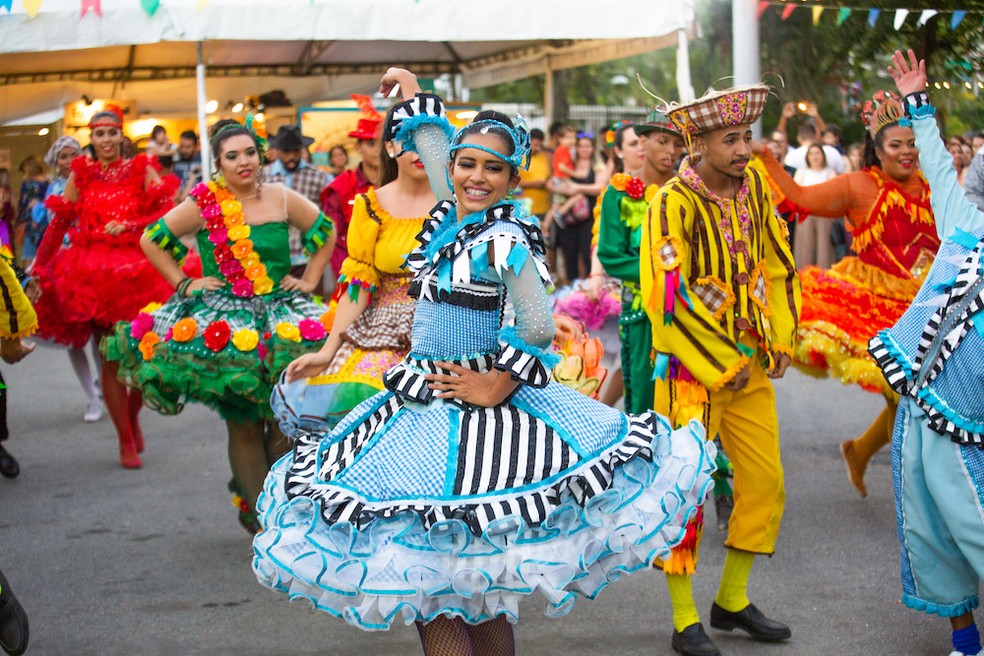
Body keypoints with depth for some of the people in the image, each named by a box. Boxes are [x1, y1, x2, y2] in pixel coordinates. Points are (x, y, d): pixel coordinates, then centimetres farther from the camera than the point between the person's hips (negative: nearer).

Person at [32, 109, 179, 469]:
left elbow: (168, 212, -6)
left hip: (138, 270, 0)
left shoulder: (141, 170, 5)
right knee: (111, 359, 0)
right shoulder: (81, 175, 8)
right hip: (94, 273, 0)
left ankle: (133, 416, 30)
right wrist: (38, 267, 1)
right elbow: (59, 224, 6)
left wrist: (129, 226, -17)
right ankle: (126, 442, 9)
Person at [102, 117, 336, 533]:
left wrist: (309, 279, 10)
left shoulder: (282, 199, 4)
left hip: (280, 314, 2)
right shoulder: (203, 204, -1)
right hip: (221, 325, -2)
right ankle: (258, 514, 6)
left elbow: (326, 232, 18)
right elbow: (151, 240, 7)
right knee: (243, 426, -2)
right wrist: (183, 283, 3)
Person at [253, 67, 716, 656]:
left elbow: (537, 327, -20)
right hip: (422, 402, 8)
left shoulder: (504, 238, -14)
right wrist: (412, 91, 37)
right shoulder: (451, 214, 9)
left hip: (477, 411, -8)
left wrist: (495, 388, -13)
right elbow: (434, 142, 27)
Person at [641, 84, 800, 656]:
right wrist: (720, 367, -13)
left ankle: (733, 601, 25)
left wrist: (780, 341, 5)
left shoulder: (755, 185, 3)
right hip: (691, 367, -6)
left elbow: (777, 266, 13)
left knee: (765, 483, 10)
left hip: (751, 365, 7)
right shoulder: (673, 202, -16)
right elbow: (666, 297, -18)